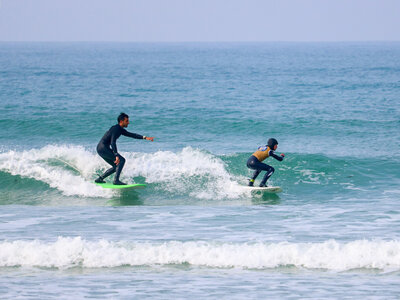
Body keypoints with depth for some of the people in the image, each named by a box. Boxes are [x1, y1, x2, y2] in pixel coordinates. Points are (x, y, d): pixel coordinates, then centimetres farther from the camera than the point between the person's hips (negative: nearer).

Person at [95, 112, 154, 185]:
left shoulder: (120, 130, 15)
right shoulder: (116, 129, -16)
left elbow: (131, 135, 21)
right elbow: (112, 143, -26)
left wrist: (144, 137, 13)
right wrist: (116, 156, -34)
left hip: (102, 149, 10)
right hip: (103, 148, -10)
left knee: (116, 166, 15)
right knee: (121, 160, -14)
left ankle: (100, 179, 15)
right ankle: (116, 180, -20)